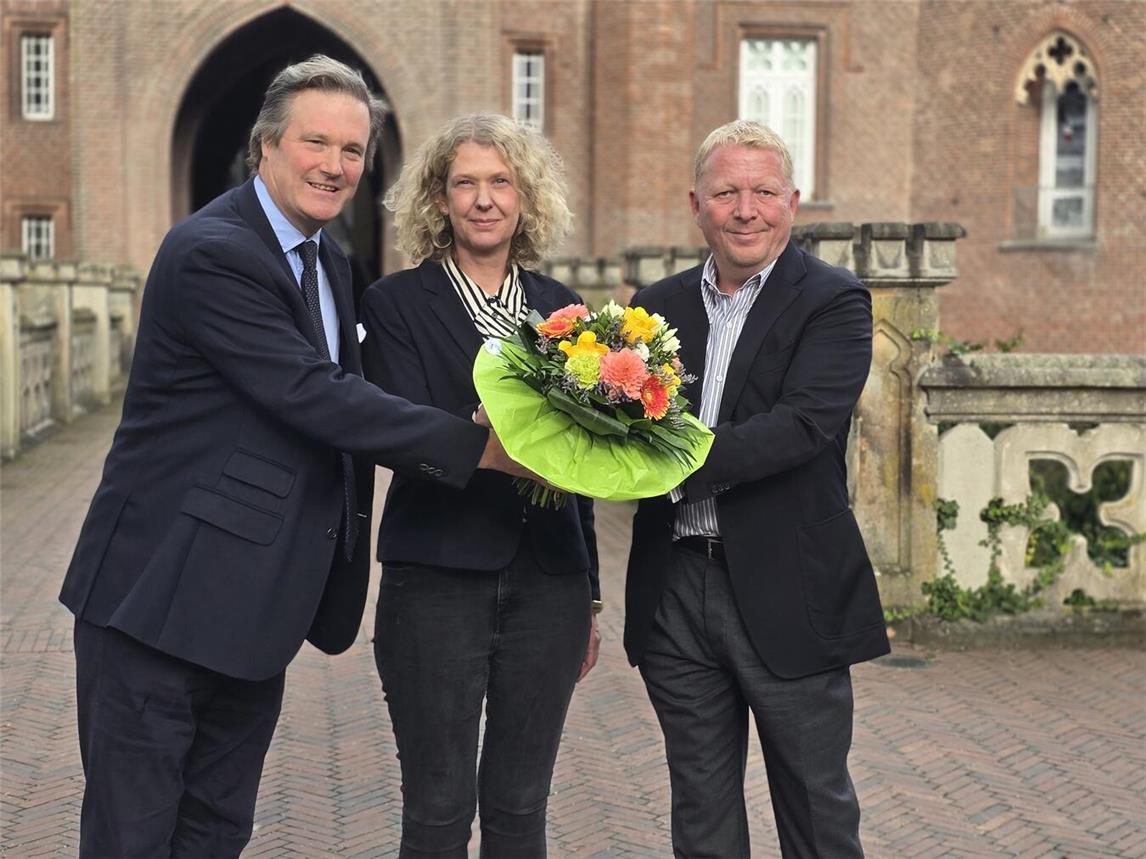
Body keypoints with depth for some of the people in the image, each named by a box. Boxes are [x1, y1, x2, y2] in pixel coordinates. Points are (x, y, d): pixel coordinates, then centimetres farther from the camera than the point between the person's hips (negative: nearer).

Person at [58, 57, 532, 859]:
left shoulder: (328, 263, 12)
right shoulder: (212, 252, -17)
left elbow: (339, 395, 11)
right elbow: (316, 399, -24)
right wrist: (479, 445, -24)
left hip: (252, 601, 9)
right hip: (165, 586, -8)